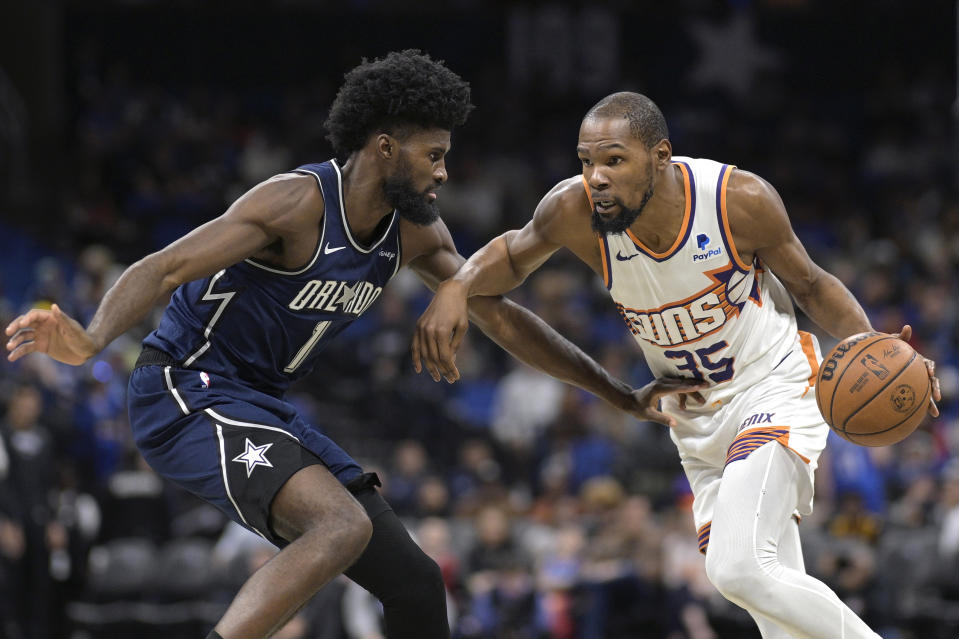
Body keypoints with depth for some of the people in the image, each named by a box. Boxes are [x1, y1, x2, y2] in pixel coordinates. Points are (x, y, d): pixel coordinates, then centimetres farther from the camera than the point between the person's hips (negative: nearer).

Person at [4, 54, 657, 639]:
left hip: (262, 407, 9)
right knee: (343, 526, -31)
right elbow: (164, 269, -28)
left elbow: (501, 317, 15)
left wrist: (619, 395, 15)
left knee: (413, 579, 5)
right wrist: (91, 341, -47)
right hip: (187, 392, -9)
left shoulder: (416, 234, 5)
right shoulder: (299, 203, -20)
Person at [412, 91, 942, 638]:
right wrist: (455, 289, -17)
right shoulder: (575, 211, -20)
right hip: (696, 417, 5)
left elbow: (811, 285, -7)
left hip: (774, 389, -4)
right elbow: (515, 254, 3)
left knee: (739, 567, -25)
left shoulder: (741, 199, -25)